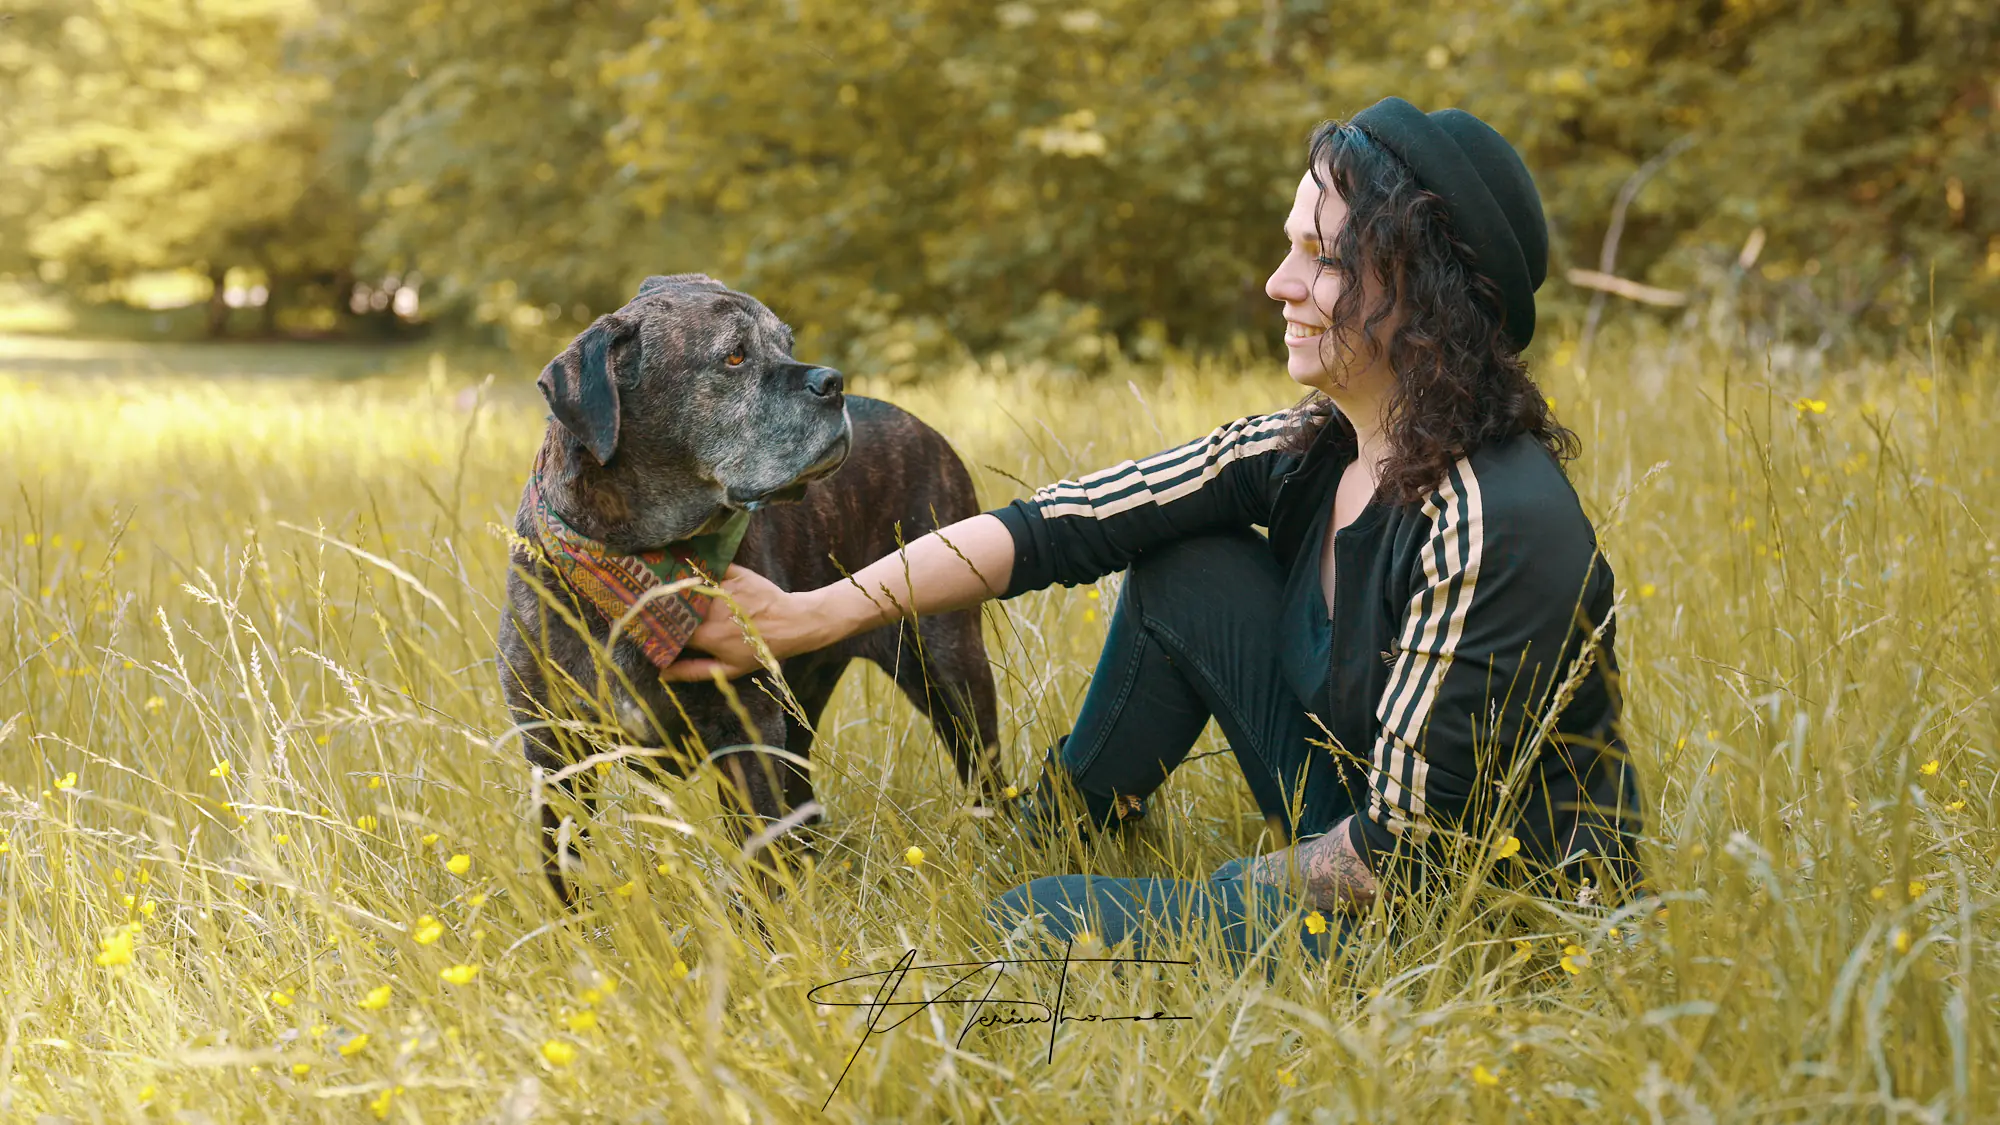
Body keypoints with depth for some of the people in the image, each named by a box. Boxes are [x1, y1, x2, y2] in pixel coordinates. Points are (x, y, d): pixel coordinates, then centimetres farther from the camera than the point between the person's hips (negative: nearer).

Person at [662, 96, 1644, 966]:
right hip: (1371, 843, 7)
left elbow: (1404, 842, -25)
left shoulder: (1500, 527, -28)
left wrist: (1215, 905, -11)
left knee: (1032, 927, -10)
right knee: (1185, 568, 0)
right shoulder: (1310, 454, -4)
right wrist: (809, 616, -12)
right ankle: (1048, 840, 19)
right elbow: (1060, 525, -7)